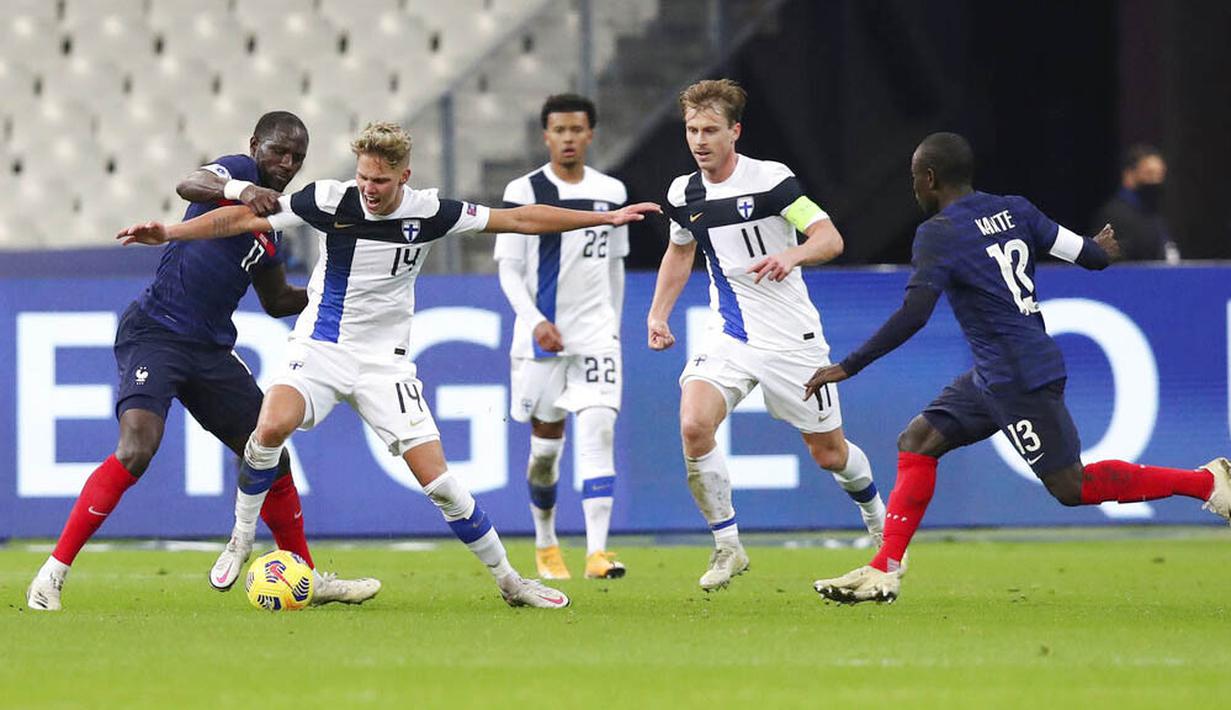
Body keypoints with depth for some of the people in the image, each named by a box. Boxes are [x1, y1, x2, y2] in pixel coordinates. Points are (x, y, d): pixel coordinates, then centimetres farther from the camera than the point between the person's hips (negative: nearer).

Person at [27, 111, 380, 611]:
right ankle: (52, 575, -20)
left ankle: (308, 580, 26)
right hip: (155, 334, -9)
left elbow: (276, 302, 31)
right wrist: (239, 190, -48)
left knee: (272, 458, 10)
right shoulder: (239, 171, -4)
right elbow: (187, 184, -28)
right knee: (137, 448, -25)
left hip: (211, 348, 9)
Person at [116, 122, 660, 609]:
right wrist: (166, 234, -14)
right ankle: (242, 538, -8)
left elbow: (519, 220, 1)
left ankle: (508, 581, 8)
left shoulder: (427, 212, -7)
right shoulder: (330, 200, -11)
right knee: (273, 425, -31)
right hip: (320, 348, -1)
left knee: (436, 478, -9)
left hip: (384, 362, 1)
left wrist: (606, 218, 2)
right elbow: (242, 219, -7)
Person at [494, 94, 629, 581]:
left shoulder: (611, 192, 8)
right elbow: (509, 268, -5)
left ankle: (597, 552, -22)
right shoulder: (524, 192, -3)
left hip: (596, 334, 2)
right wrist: (535, 321, -18)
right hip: (542, 335, -2)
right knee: (545, 443, 6)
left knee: (598, 431, -15)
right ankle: (545, 544, 28)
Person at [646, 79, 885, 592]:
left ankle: (878, 520, 40)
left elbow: (830, 239, -18)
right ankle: (727, 546, -9)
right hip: (728, 335, 4)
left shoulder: (771, 180, -14)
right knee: (693, 425, -23)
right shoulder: (683, 194, 3)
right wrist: (657, 314, 12)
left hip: (791, 337, -4)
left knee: (828, 452, 7)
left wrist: (792, 255, -38)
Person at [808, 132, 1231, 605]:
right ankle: (884, 572, 6)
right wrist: (1098, 249, 35)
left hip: (1019, 379, -10)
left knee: (1072, 488, -3)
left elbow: (913, 314, -24)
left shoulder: (938, 234, -13)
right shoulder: (1014, 210, 8)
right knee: (916, 442, 9)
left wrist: (847, 368, -19)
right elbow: (1089, 254, 9)